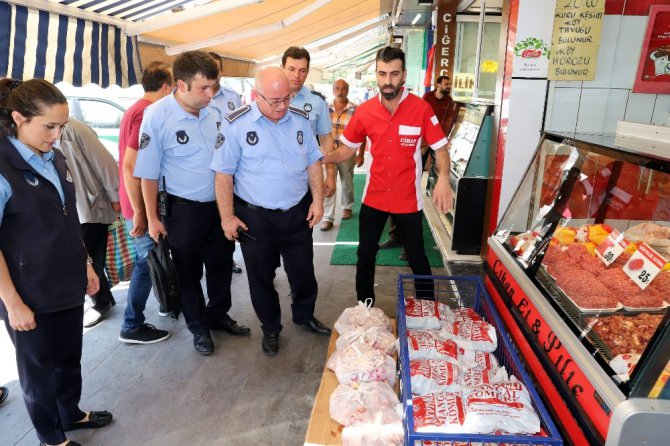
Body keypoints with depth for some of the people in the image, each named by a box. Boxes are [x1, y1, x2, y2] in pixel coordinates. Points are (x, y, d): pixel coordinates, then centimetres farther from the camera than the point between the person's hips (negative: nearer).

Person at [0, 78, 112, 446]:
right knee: (39, 368, 14)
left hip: (68, 285, 6)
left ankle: (71, 414, 45)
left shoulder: (55, 159, 4)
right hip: (31, 295, -6)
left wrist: (86, 265, 14)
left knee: (70, 357, 21)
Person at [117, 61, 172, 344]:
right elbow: (130, 166, -26)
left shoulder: (136, 109, 10)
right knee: (147, 263, 0)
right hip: (142, 205, -10)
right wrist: (139, 212, -22)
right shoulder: (147, 114, -21)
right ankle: (132, 327, 13)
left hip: (142, 202, 10)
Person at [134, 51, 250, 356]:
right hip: (184, 209, -4)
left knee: (221, 265, 18)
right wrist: (152, 218, -9)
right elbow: (149, 172, -11)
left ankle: (218, 315, 41)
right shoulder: (157, 116, -15)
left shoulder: (214, 112, -2)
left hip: (221, 204, 5)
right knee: (189, 272, 13)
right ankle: (198, 327, 34)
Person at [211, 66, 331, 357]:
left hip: (298, 213, 3)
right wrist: (227, 216, -9)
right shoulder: (236, 124, -11)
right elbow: (224, 172, -9)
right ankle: (270, 328, 35)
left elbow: (313, 162, 8)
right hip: (254, 217, -3)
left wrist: (317, 200, 0)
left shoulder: (300, 120, 1)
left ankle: (305, 316, 42)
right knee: (261, 276, 12)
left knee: (303, 271, 16)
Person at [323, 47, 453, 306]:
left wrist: (443, 178, -26)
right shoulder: (364, 111, -5)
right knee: (365, 254, 15)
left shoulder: (421, 109, -13)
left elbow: (440, 148, -7)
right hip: (373, 198, 3)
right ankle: (364, 307, 37)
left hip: (408, 200, -3)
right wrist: (323, 157, -14)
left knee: (417, 257, 11)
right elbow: (348, 148, 6)